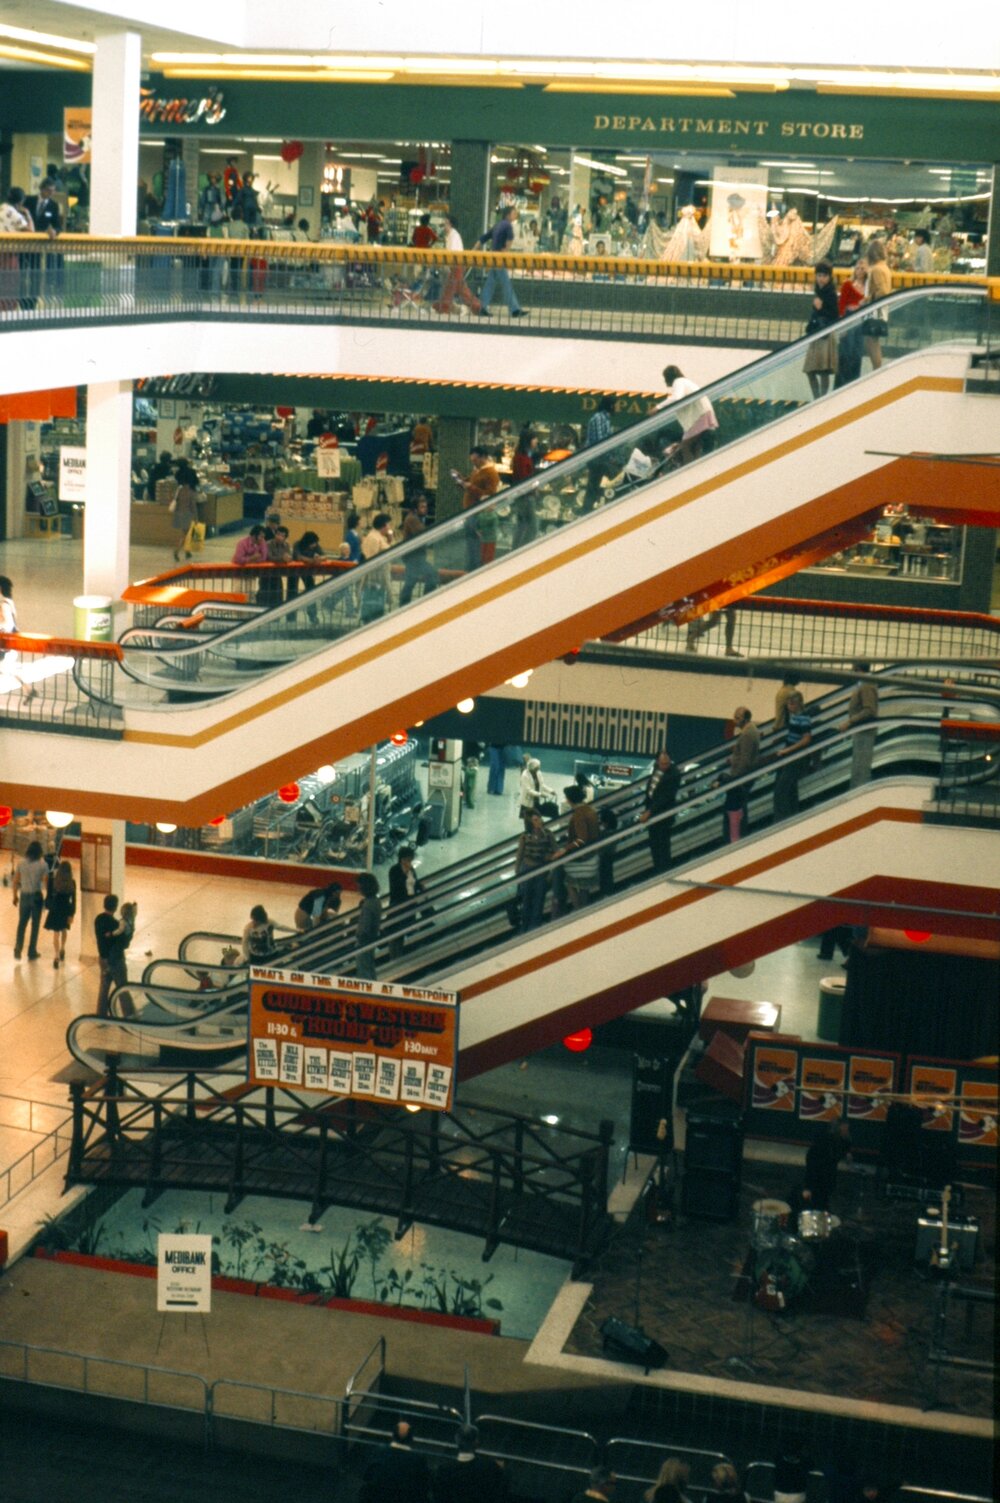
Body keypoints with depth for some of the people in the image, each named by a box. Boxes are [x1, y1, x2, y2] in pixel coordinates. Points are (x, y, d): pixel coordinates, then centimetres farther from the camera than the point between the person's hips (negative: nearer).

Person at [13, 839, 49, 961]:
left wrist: (15, 896, 11)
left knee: (22, 923, 14)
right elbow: (46, 881, -12)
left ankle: (18, 949, 1)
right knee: (35, 924, 12)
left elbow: (15, 881, -1)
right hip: (37, 896, -2)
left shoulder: (21, 862, -5)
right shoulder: (43, 864, -11)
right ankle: (32, 952, 17)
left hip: (24, 896, 2)